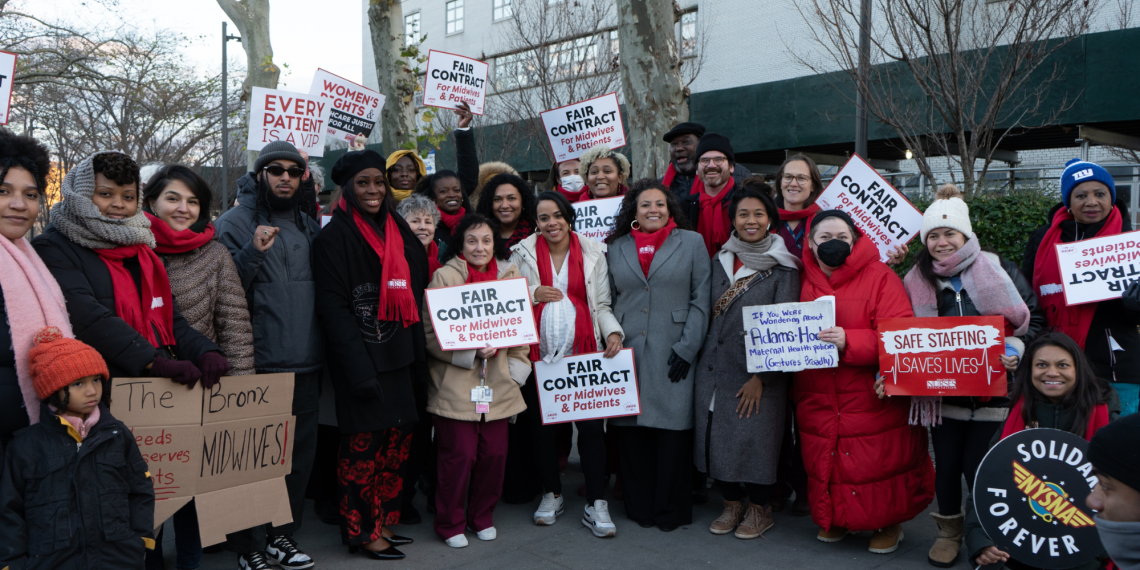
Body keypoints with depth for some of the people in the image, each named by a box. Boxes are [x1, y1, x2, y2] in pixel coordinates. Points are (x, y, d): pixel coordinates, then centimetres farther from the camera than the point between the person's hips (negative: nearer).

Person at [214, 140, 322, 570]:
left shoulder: (310, 228, 16)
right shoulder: (235, 223, -2)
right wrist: (253, 253, -23)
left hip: (306, 362, 6)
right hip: (257, 363, -6)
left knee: (300, 451, 11)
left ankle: (282, 534, 26)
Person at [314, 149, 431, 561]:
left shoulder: (398, 230, 13)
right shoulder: (334, 237, -6)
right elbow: (333, 306, -12)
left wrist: (416, 351, 11)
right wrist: (359, 369, -18)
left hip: (398, 355, 6)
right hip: (361, 356, -6)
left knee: (397, 441, 10)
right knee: (363, 445, 1)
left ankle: (384, 522, 25)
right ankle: (361, 532, 15)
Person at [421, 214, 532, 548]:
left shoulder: (510, 275, 8)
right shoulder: (445, 276, -5)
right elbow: (431, 333, -7)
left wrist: (516, 367, 4)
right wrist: (471, 352, -17)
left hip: (498, 383, 4)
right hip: (455, 384, -4)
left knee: (494, 453, 6)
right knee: (459, 454, -2)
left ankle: (482, 517, 28)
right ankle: (450, 523, 19)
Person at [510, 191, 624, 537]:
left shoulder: (592, 254, 6)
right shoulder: (523, 254, 6)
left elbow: (602, 305, 7)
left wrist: (613, 332, -10)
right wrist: (533, 295, -9)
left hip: (584, 354, -1)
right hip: (538, 353, 1)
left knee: (592, 426, -5)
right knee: (542, 426, 8)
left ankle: (595, 504, 6)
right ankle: (552, 494, 27)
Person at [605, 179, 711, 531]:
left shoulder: (692, 243, 6)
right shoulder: (617, 248, 14)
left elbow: (701, 300, 1)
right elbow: (608, 301, 16)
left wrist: (687, 348, -6)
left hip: (673, 354, -2)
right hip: (627, 353, 2)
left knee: (672, 426, -3)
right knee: (632, 429, 3)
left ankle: (670, 510, 12)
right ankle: (640, 507, 18)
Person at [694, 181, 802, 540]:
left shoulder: (783, 267, -4)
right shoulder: (720, 261, 10)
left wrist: (761, 376, -14)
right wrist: (703, 360, 7)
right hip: (715, 366, 4)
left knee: (756, 437, 0)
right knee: (716, 435, 7)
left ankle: (759, 508, 21)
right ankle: (731, 503, 26)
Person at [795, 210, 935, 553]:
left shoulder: (880, 277, -7)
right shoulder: (805, 281, 7)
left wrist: (849, 341, -28)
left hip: (873, 404, -4)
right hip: (819, 405, 4)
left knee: (879, 466, 4)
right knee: (824, 465, 12)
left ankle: (889, 524, 28)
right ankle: (834, 520, 35)